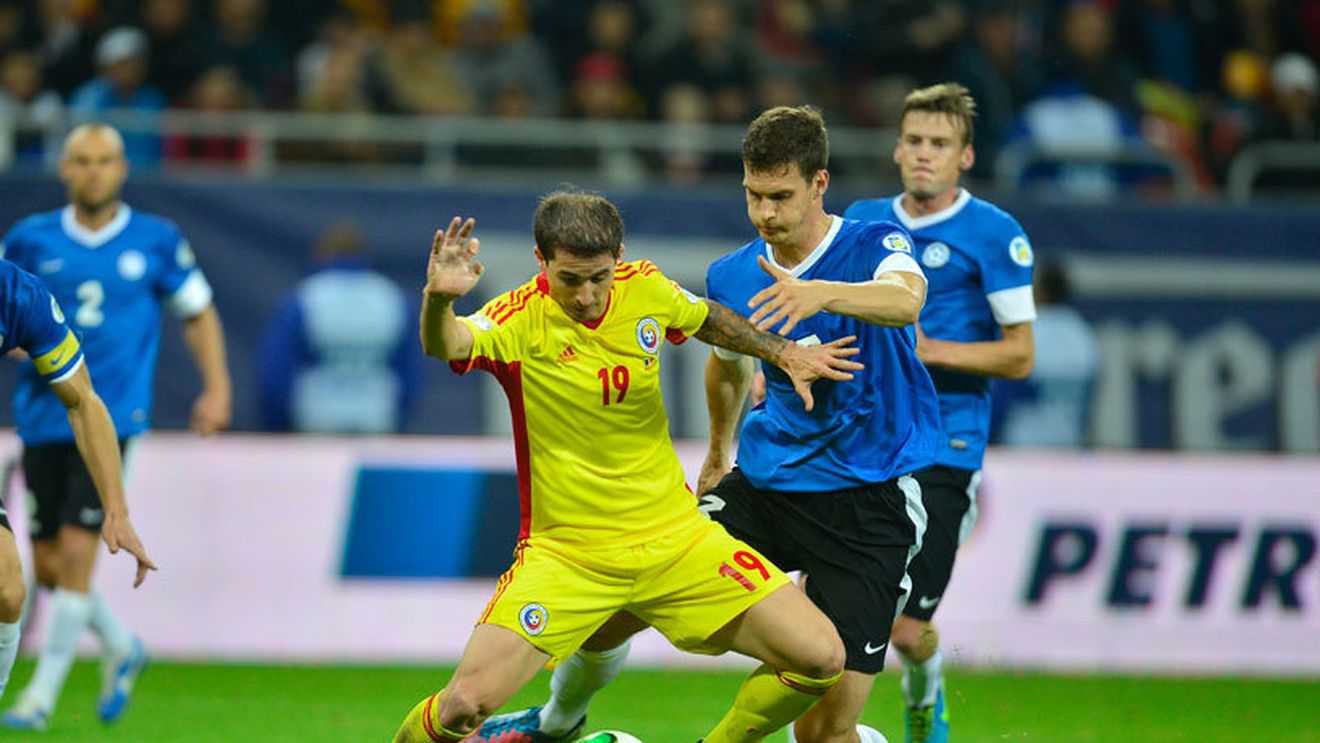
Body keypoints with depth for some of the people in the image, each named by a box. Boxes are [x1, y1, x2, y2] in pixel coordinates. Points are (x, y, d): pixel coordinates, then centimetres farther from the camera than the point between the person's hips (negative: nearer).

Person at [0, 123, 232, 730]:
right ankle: (120, 648, 31)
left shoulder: (157, 242, 2)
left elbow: (198, 313, 14)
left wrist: (217, 387, 4)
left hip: (110, 421, -3)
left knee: (76, 551, -13)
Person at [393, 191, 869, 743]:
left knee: (820, 659, -8)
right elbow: (447, 345, -39)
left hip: (675, 538, 4)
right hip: (562, 550, -4)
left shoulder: (646, 289, -3)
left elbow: (708, 319, 21)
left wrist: (784, 353, 15)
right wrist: (438, 300, -59)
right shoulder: (519, 321, -17)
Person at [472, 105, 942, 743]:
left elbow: (906, 301, -38)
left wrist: (822, 293, -56)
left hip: (867, 504, -5)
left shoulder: (874, 247, -13)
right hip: (764, 482, 5)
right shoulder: (731, 277, 2)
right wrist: (717, 456, 38)